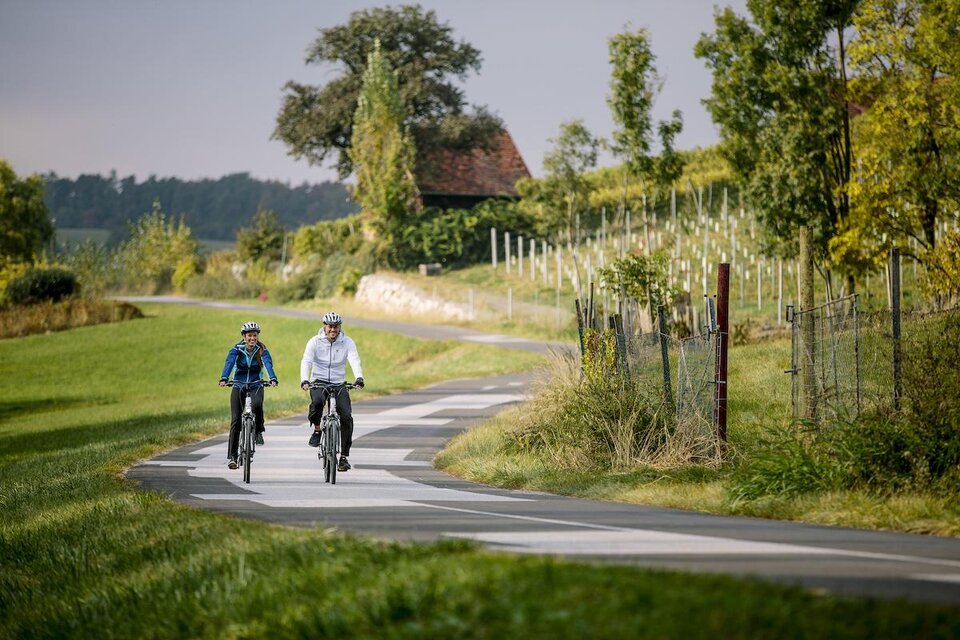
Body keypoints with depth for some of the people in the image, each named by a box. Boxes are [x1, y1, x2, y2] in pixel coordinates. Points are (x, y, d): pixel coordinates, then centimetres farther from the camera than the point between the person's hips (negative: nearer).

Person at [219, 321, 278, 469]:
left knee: (257, 404, -35)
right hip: (238, 386, 0)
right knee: (235, 421, -8)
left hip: (256, 386, 0)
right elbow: (229, 363, -25)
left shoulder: (262, 350, -7)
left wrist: (273, 379, -44)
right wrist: (224, 379, -44)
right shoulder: (236, 350, -8)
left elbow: (268, 364, -24)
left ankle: (258, 431, -9)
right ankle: (231, 456, -3)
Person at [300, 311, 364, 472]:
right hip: (319, 381, -1)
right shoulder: (315, 342, -4)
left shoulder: (347, 342, -2)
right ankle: (317, 429, -6)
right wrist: (304, 380, -35)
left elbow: (355, 360, -17)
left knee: (346, 416, -15)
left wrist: (359, 378, -37)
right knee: (317, 401, -36)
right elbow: (306, 361, -16)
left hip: (339, 384, 1)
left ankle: (344, 457, -6)